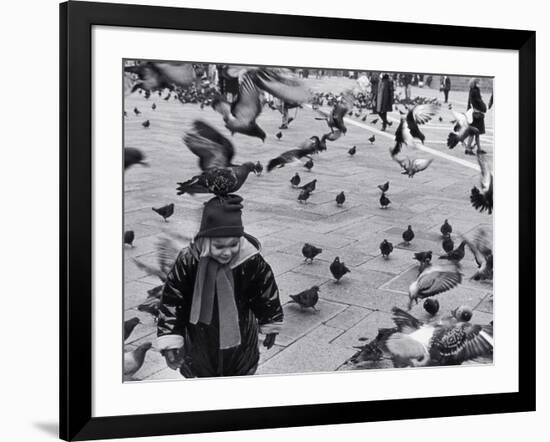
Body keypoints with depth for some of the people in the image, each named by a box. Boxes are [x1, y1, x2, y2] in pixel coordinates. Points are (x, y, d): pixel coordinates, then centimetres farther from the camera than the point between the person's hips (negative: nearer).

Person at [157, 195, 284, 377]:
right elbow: (171, 302, -13)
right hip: (200, 343, 0)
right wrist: (170, 342, -16)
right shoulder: (188, 262, -23)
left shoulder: (252, 262, -21)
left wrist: (270, 327, 10)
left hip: (240, 341, 0)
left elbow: (267, 295, -4)